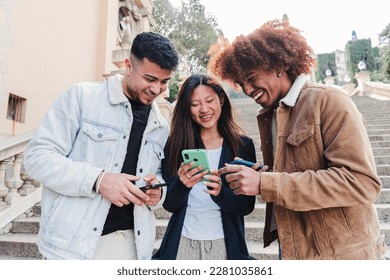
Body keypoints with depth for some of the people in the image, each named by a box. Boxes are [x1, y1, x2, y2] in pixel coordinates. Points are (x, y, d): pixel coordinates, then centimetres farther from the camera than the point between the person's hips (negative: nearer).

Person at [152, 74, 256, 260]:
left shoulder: (243, 145, -4)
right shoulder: (175, 144, -4)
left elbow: (247, 206, -6)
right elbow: (169, 204, -4)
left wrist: (221, 193, -25)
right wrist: (181, 184, -24)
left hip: (224, 243, 0)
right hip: (183, 242, 0)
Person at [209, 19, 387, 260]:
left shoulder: (329, 101, -14)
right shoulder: (268, 115, 6)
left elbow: (361, 182, -23)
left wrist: (264, 183, -26)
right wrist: (252, 176, -8)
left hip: (341, 252, -6)